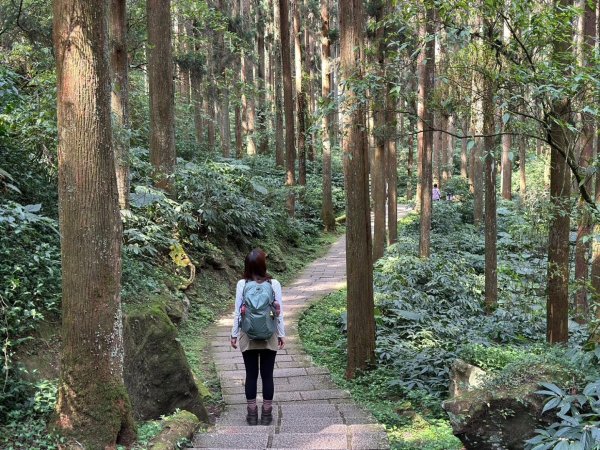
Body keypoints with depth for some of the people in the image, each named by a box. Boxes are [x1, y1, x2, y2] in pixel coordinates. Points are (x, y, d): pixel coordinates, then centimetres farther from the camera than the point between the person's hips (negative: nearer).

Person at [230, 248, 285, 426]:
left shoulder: (242, 284, -8)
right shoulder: (274, 284, -7)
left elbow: (238, 311, -4)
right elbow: (279, 311, -4)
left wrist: (234, 334, 5)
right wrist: (282, 334, 5)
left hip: (248, 337, 0)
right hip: (269, 337, 0)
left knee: (251, 375, 9)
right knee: (267, 375, 9)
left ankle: (252, 414, 15)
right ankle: (267, 414, 15)